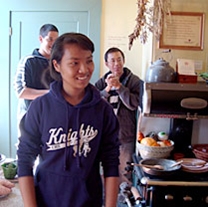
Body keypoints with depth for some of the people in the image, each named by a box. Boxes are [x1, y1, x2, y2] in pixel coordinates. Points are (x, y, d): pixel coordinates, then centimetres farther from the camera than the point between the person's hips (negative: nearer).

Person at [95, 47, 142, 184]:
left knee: (124, 173, 3)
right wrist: (107, 89, -18)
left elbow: (134, 104, -16)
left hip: (125, 137, -3)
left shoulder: (134, 81, -4)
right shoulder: (102, 82, 6)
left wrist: (119, 86, -22)